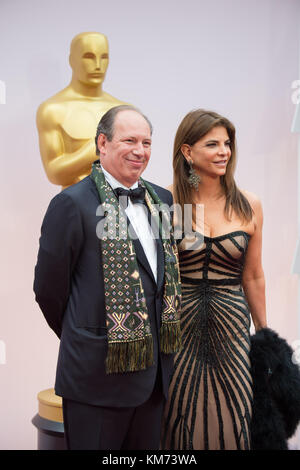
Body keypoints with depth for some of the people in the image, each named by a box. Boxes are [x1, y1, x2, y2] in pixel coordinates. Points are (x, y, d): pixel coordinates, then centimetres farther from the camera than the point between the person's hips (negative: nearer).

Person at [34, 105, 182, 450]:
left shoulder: (163, 200, 8)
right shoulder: (73, 203, -12)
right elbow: (48, 289, -7)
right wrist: (79, 339, 5)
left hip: (154, 370, 6)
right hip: (98, 374, -6)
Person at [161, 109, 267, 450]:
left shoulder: (248, 206, 2)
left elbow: (253, 278, 10)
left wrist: (264, 336, 16)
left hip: (231, 332, 2)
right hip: (178, 331, -2)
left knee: (230, 425, 9)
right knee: (180, 425, 10)